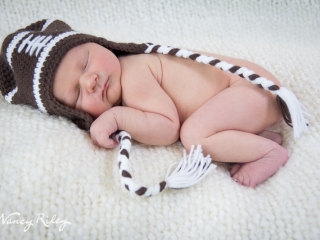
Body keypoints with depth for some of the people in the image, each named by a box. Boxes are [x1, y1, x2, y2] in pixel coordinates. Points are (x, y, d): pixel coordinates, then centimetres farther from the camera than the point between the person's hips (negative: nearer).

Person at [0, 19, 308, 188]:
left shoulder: (135, 77, -23)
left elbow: (168, 128, -27)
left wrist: (116, 117, -24)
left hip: (252, 84, -9)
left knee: (194, 133, -25)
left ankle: (269, 149, -10)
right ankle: (255, 134, 3)